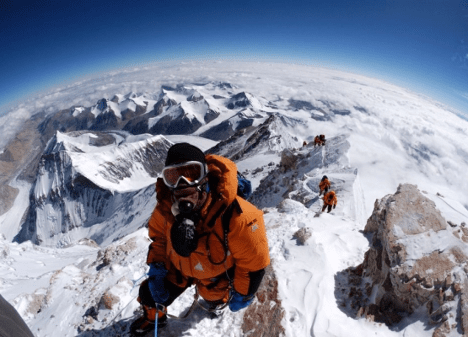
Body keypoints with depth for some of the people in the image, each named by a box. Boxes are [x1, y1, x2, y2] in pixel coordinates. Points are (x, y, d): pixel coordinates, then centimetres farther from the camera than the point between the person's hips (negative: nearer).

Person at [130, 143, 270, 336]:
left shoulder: (233, 216, -43)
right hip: (179, 266, 3)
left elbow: (254, 260, -26)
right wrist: (156, 270, -8)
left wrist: (242, 294, -11)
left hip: (217, 271, -3)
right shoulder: (165, 207, -27)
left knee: (213, 298, 24)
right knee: (150, 294, 12)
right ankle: (153, 317, 51)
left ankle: (219, 298, 64)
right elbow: (158, 235, -3)